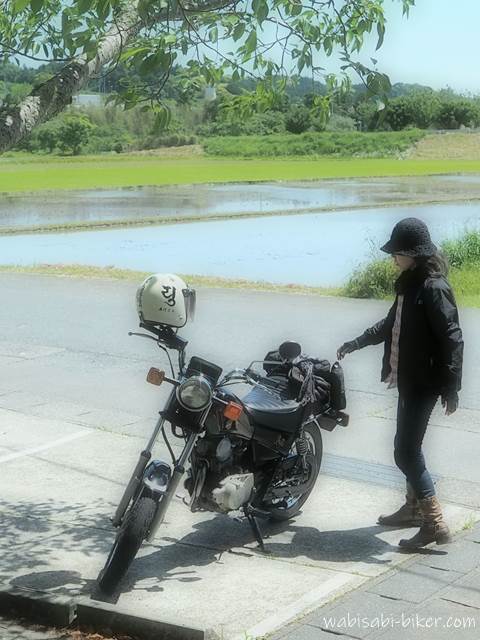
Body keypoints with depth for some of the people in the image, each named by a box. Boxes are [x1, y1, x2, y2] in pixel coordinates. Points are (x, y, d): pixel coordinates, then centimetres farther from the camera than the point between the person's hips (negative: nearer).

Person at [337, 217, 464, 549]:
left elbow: (452, 338, -21)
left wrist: (451, 387, -21)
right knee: (409, 447, 19)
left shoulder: (433, 288, -19)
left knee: (406, 452, -9)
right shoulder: (410, 283, 11)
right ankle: (415, 507, 33)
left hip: (424, 382, -9)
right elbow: (392, 323, 25)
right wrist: (357, 343, 28)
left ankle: (435, 523, -5)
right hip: (407, 379, 9)